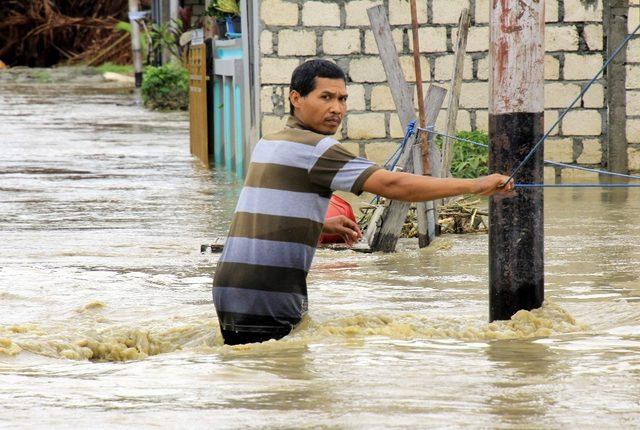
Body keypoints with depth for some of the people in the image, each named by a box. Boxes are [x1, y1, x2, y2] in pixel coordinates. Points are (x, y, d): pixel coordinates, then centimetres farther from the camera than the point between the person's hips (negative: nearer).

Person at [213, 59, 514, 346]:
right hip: (268, 302, -9)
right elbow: (393, 185, -17)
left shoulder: (266, 145, 17)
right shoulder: (314, 148, -12)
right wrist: (475, 186, -15)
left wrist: (323, 225, 19)